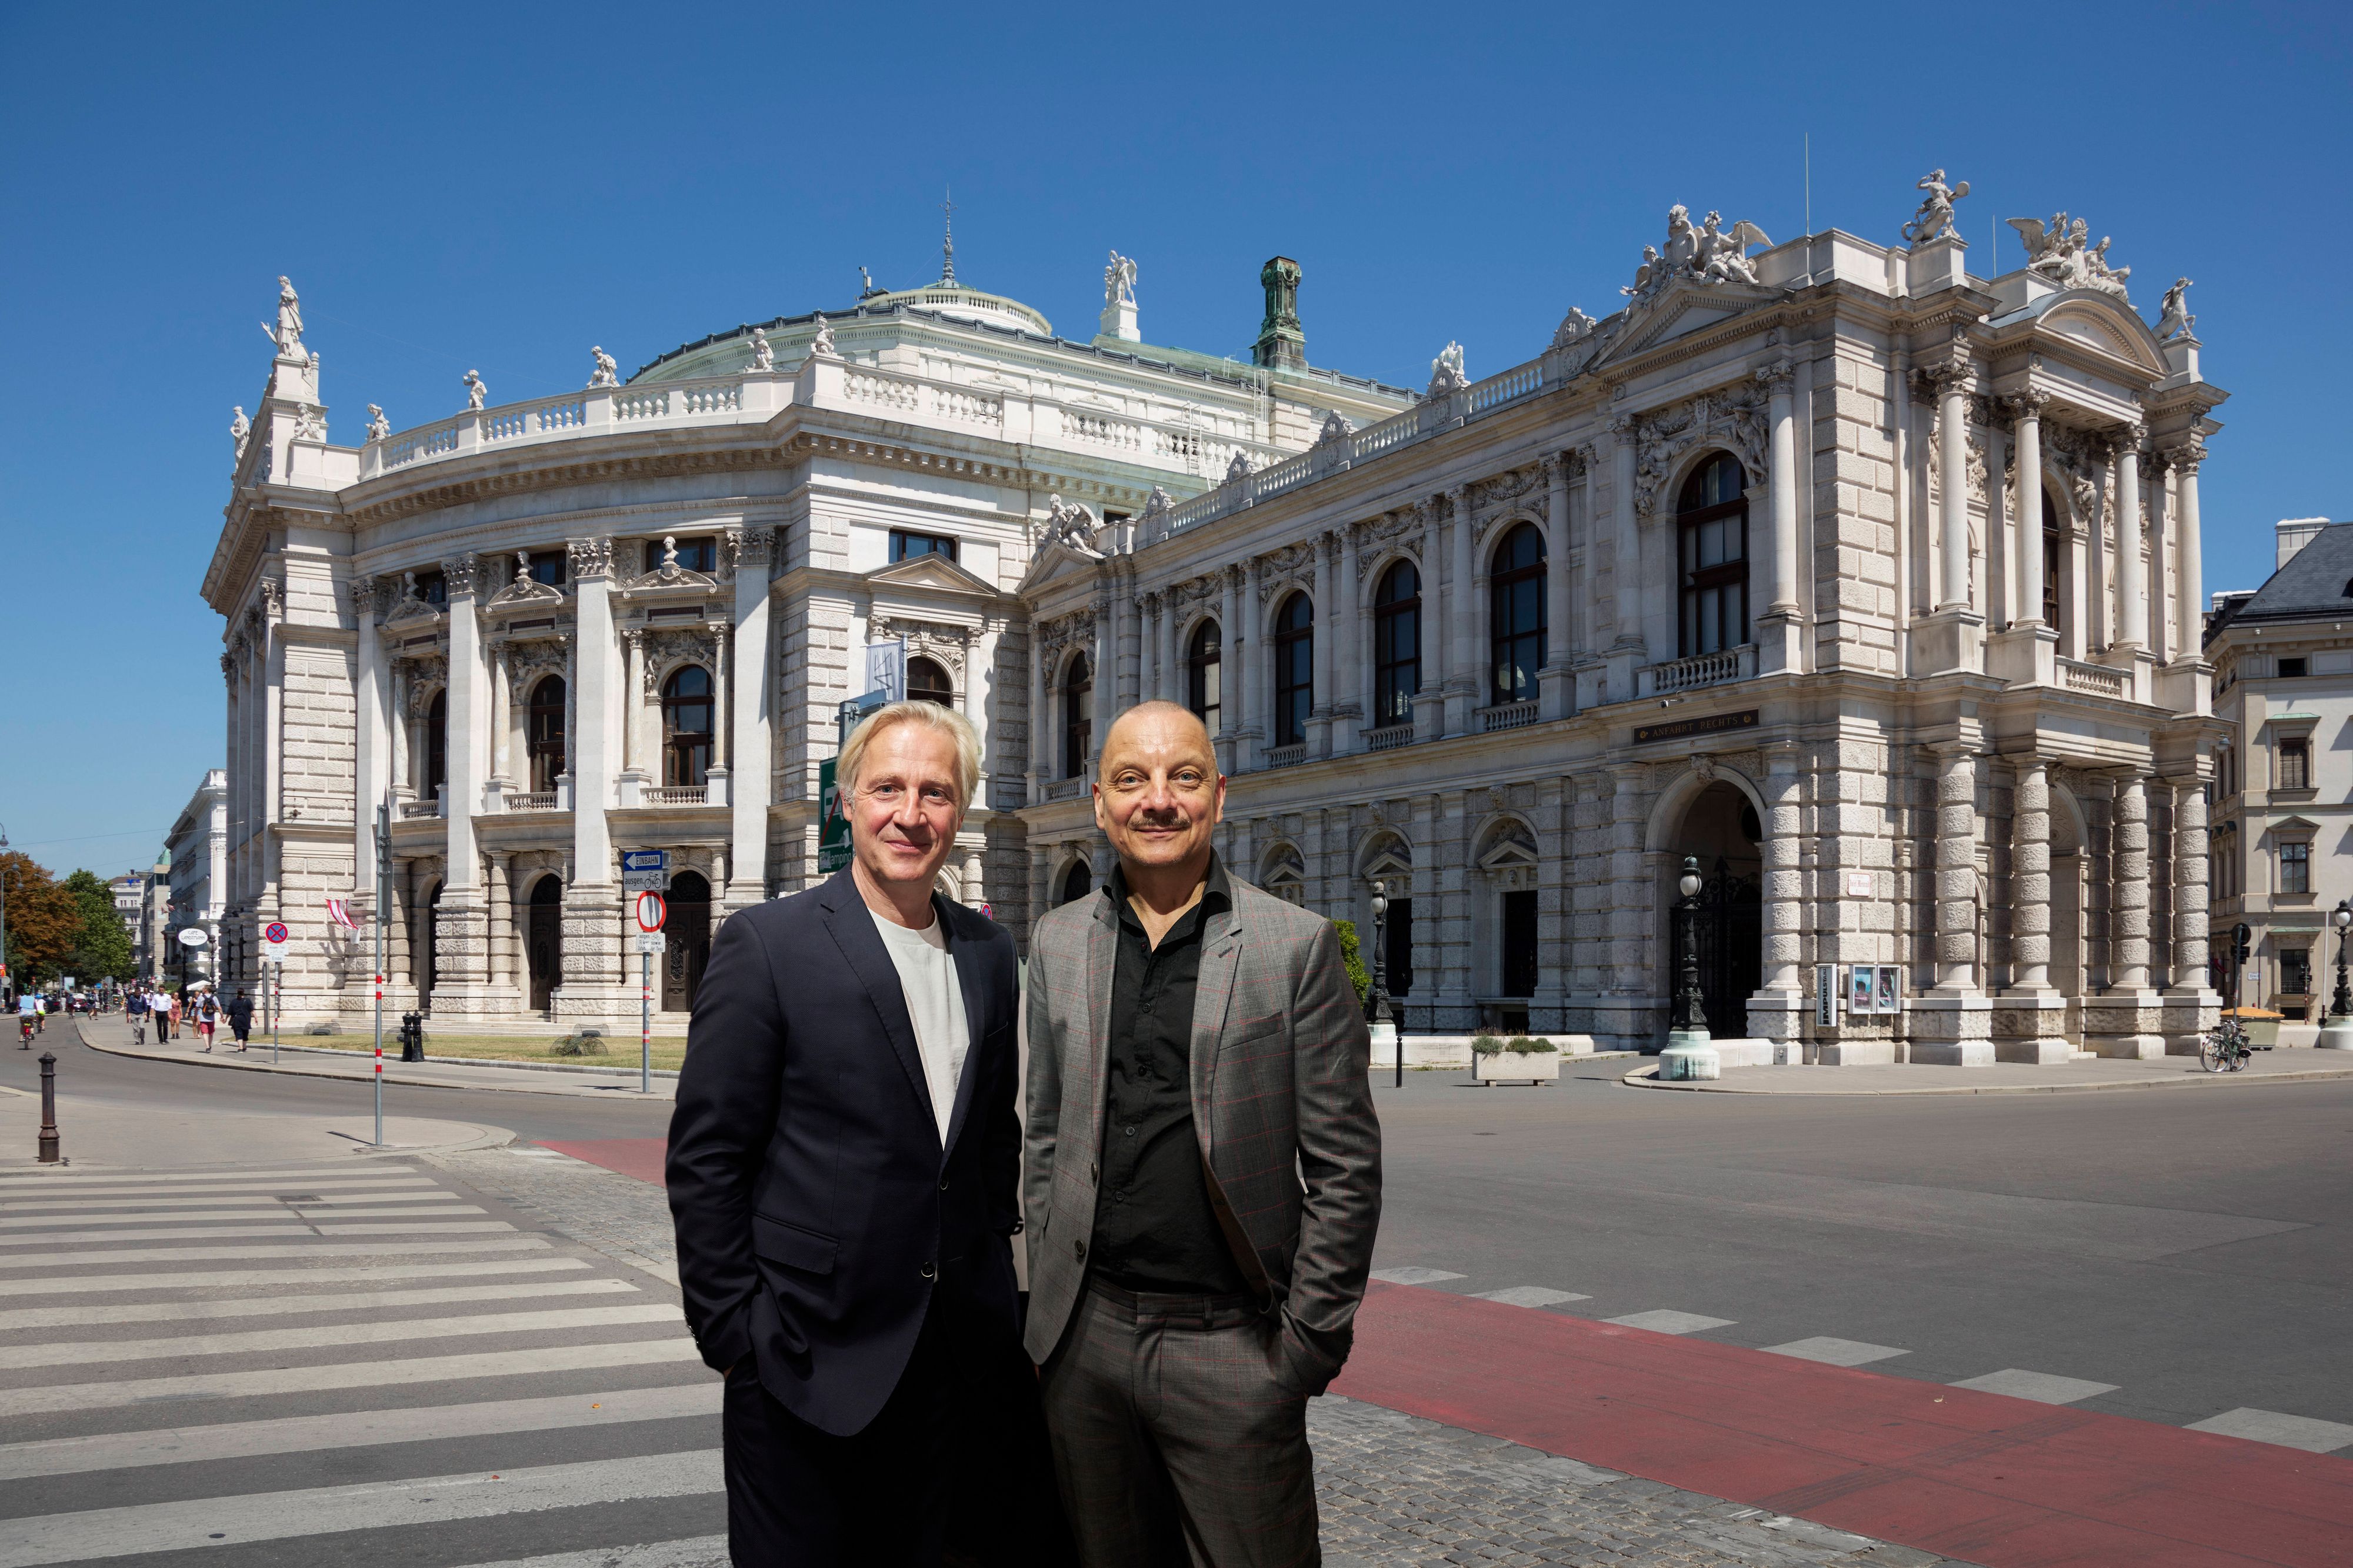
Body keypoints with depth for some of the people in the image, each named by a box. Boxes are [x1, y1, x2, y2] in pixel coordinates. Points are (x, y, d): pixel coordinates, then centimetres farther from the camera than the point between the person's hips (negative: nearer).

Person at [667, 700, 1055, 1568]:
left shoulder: (989, 952, 8)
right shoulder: (767, 943, -9)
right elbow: (705, 1158, -9)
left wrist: (995, 1283, 10)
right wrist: (730, 1329, -10)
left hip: (956, 1358, 5)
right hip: (809, 1364, -4)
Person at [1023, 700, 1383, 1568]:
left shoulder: (1297, 945, -5)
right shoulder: (1057, 942, 7)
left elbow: (1345, 1167, -4)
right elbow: (1046, 1136, 13)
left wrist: (1307, 1343, -7)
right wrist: (1050, 1300, 9)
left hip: (1232, 1349, -3)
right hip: (1086, 1341, 4)